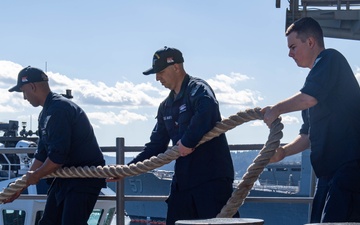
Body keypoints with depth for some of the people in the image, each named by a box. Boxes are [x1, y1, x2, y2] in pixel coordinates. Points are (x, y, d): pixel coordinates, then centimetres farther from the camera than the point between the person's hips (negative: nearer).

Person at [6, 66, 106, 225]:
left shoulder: (59, 109, -21)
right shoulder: (46, 114, 12)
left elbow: (57, 157, -25)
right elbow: (42, 155, 18)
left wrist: (35, 175, -9)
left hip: (86, 177, -11)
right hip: (67, 176, 11)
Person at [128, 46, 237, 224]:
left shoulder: (197, 89, -8)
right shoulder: (166, 107, 18)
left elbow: (207, 111, -32)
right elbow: (156, 145, 22)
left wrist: (188, 141, -25)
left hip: (213, 178, -9)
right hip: (183, 180, 9)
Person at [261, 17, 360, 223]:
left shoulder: (330, 59, -3)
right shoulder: (317, 77, 25)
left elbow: (308, 98, -21)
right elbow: (309, 135, 26)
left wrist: (276, 110, -5)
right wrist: (283, 152, 11)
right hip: (330, 170, 10)